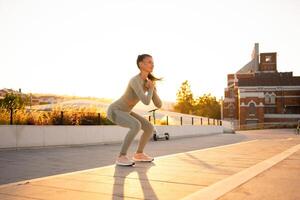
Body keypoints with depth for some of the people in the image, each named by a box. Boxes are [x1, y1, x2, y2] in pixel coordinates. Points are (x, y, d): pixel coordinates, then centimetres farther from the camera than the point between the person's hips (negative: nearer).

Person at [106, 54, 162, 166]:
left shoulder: (149, 82, -1)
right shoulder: (135, 81, -30)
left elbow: (158, 105, -2)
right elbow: (146, 102, -38)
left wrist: (153, 89, -17)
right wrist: (151, 89, -20)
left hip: (123, 111, 9)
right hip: (114, 111, -9)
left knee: (150, 128, 4)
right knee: (137, 126, -34)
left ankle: (138, 154, 19)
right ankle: (121, 157, -23)